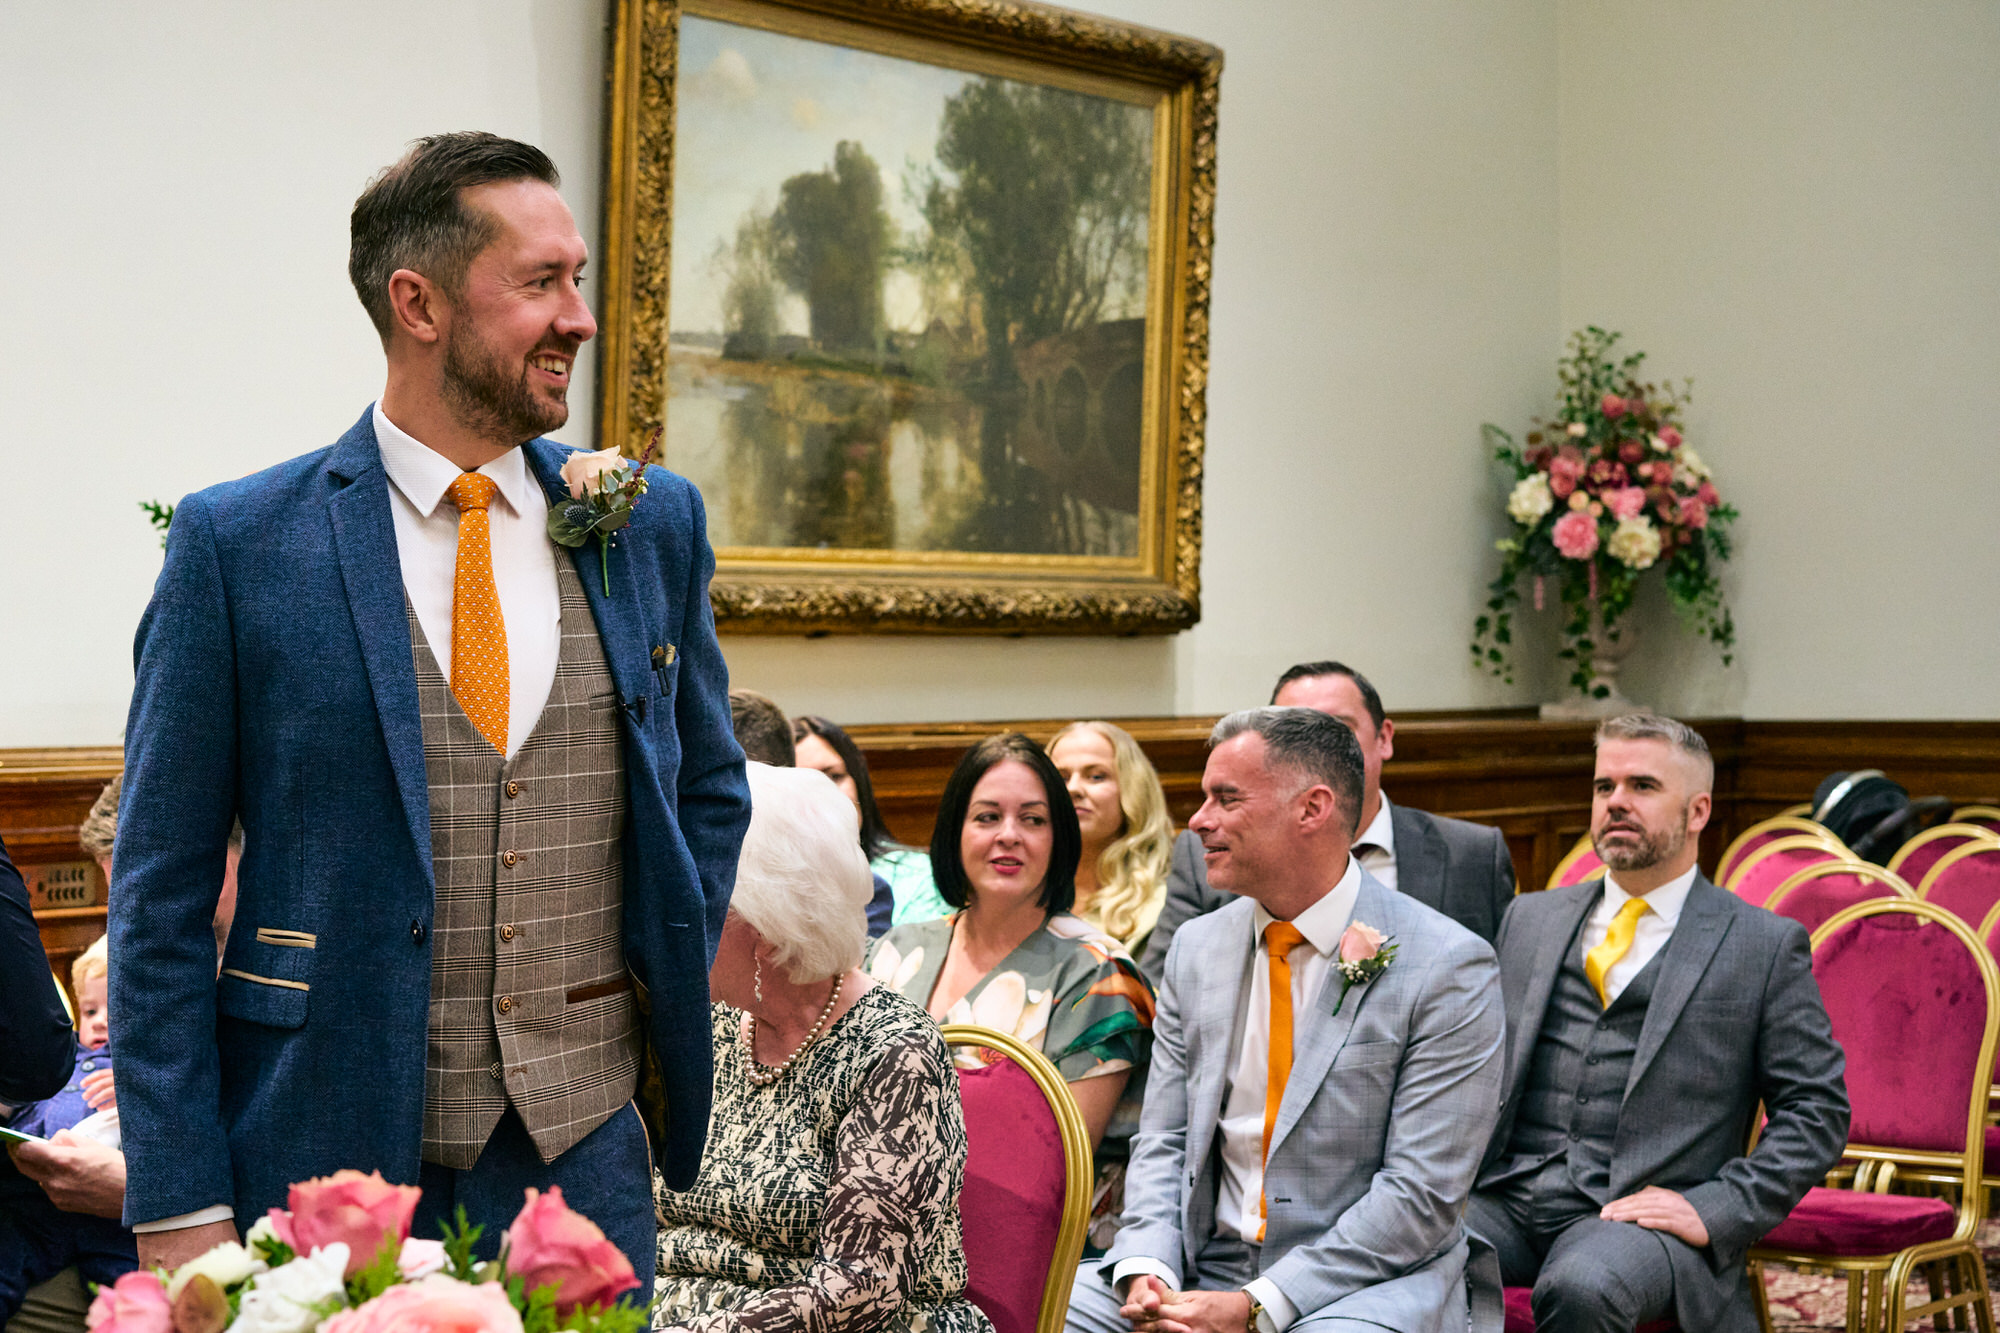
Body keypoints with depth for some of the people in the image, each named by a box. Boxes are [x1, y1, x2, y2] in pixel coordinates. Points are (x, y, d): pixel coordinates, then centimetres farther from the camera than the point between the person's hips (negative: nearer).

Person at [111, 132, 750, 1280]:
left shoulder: (654, 522, 5)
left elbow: (711, 789, 19)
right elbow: (163, 893, -4)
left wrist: (671, 1008, 8)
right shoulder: (237, 542, -5)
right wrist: (180, 1210, -8)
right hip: (323, 1158, -2)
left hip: (583, 1155, 3)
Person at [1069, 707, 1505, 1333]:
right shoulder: (1196, 947, 9)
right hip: (1201, 1270, 5)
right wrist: (1147, 1269, -9)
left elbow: (1421, 1194, -13)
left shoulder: (1451, 969, -9)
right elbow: (1163, 1141, 10)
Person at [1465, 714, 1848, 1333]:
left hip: (1639, 1212, -2)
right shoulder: (1530, 919, 20)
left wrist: (1717, 1208, -9)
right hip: (1508, 1197, 3)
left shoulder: (1767, 946, 7)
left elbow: (1816, 1110, 3)